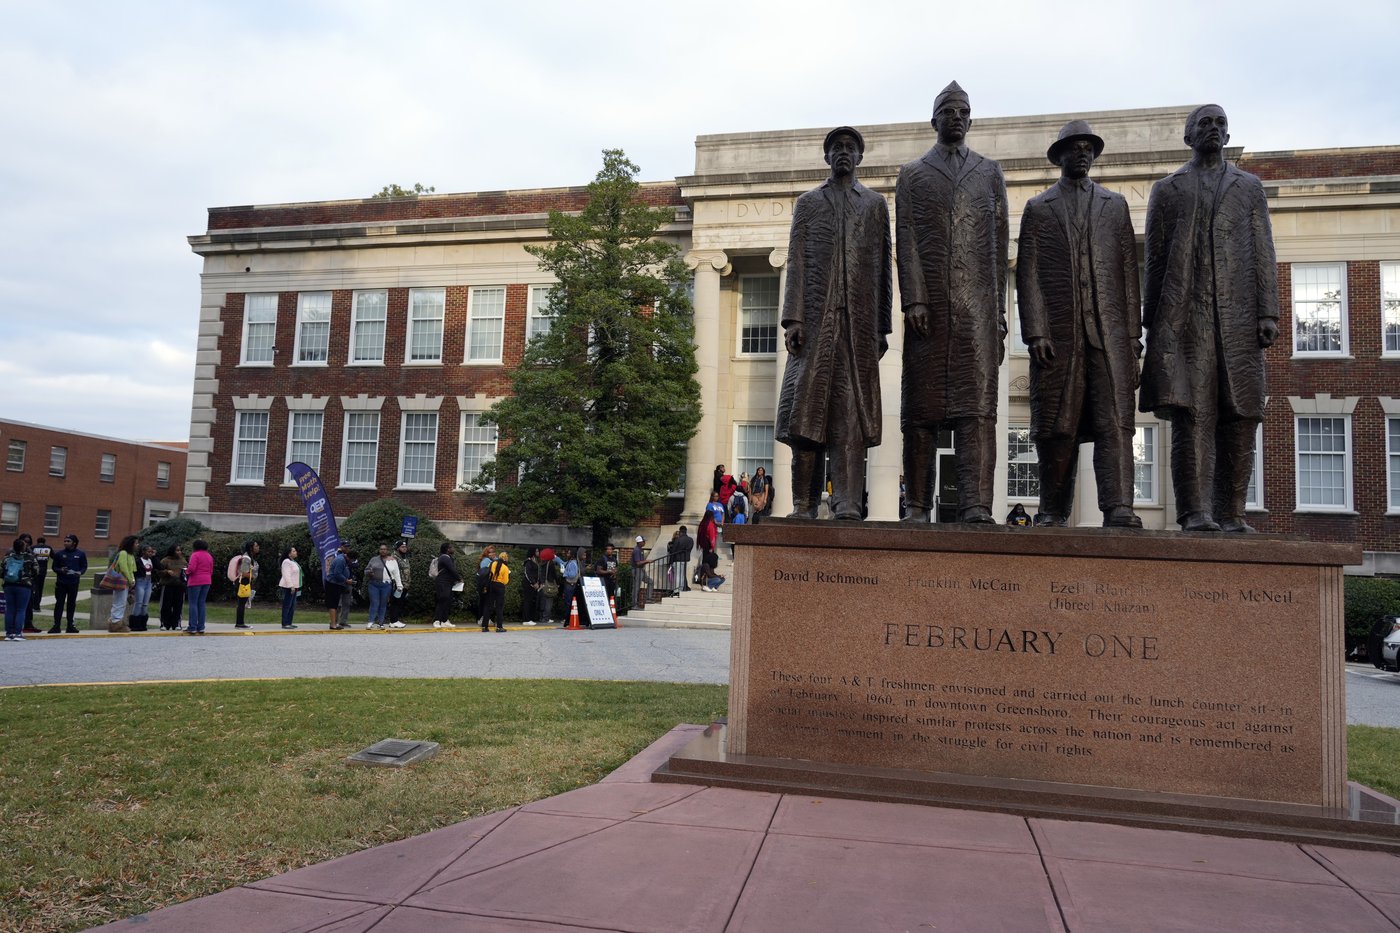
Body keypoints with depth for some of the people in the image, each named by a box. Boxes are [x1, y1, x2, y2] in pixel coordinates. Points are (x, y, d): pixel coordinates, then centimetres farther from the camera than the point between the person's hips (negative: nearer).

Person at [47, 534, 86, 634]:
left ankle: (70, 625, 14)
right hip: (61, 583, 0)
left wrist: (80, 572, -13)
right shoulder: (59, 554, 3)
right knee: (59, 603, -1)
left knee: (72, 604, 7)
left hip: (74, 583, 1)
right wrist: (60, 570, -14)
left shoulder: (80, 554, 4)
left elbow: (84, 567, 8)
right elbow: (54, 567, 7)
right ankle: (56, 625, 2)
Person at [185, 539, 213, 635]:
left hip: (196, 581, -6)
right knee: (202, 603, 10)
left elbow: (191, 568, -16)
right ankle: (201, 627, 9)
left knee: (193, 604, -1)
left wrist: (186, 572, 3)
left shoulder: (195, 555, -8)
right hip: (207, 581, 6)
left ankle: (192, 627, -3)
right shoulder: (209, 556, 12)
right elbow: (211, 571, 13)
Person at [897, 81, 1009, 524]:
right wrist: (913, 300, -10)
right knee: (921, 407, -1)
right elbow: (905, 240, 3)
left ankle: (976, 506, -13)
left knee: (977, 404, -9)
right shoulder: (911, 174, 14)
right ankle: (917, 507, 4)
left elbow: (999, 245, 13)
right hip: (928, 304, 0)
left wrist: (1000, 311, 6)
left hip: (977, 305, 1)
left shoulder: (990, 172, 18)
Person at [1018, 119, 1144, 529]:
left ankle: (1118, 510, -15)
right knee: (1057, 427, 0)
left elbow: (1129, 272, 13)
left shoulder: (1115, 204, 19)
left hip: (1109, 330, 1)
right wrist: (1035, 333, -7)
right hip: (1058, 332, -1)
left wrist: (1134, 332, 4)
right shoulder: (1038, 208, 13)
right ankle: (1054, 513, 7)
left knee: (1114, 421, -9)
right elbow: (1028, 276, 5)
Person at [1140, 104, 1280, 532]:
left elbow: (1263, 254, 12)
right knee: (1191, 411, -11)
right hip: (1184, 316, -2)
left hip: (1238, 316, 2)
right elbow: (1155, 259, 11)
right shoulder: (1166, 189, 17)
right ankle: (1195, 512, -12)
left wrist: (1268, 313, 0)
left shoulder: (1250, 187, 21)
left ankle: (1231, 514, 3)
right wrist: (1151, 321, 3)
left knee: (1238, 416, -2)